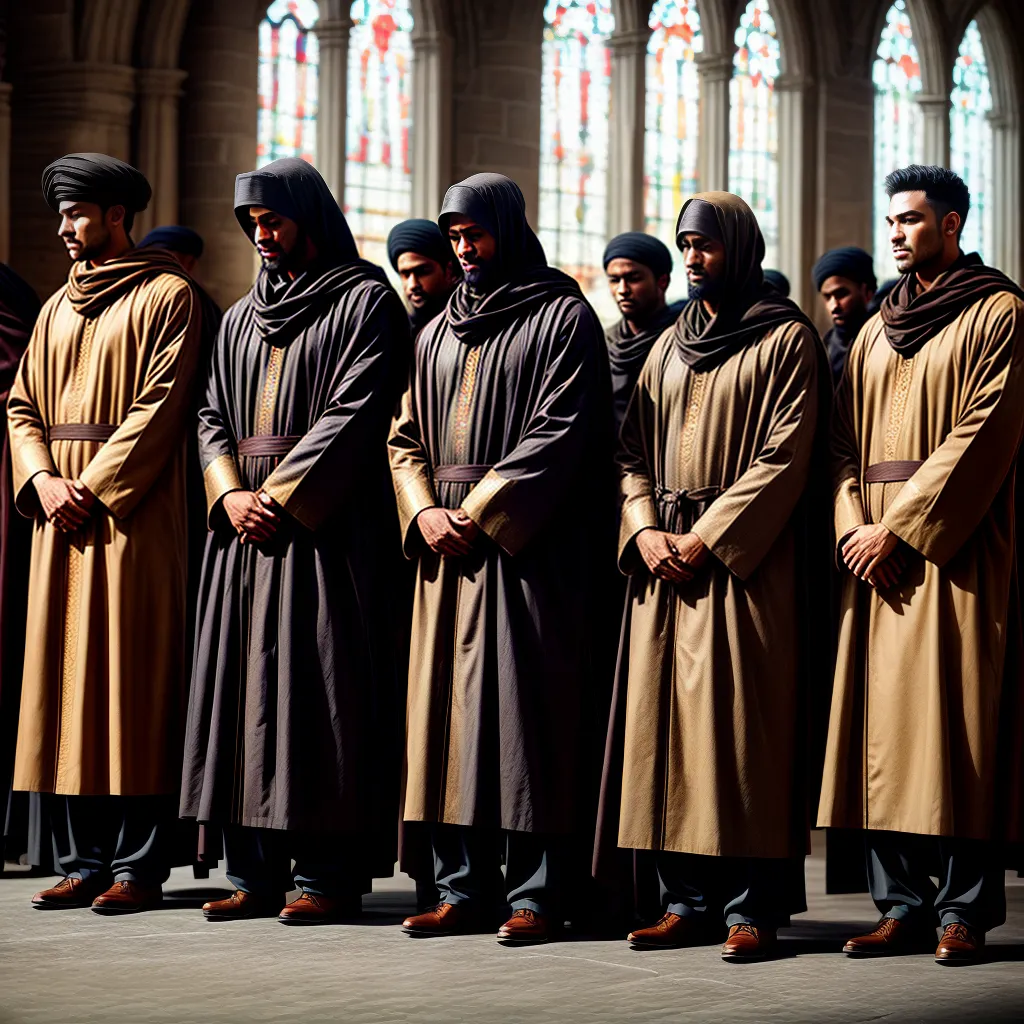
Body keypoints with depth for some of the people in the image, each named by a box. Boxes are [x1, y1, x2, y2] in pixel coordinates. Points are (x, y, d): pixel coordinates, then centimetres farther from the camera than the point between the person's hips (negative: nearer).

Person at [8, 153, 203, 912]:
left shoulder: (167, 296, -3)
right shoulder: (60, 307, 18)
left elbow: (159, 404, -12)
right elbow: (22, 403, 15)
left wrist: (96, 487, -16)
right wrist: (42, 479, -3)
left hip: (134, 516, -7)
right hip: (62, 514, 7)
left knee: (131, 678, -7)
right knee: (68, 680, 5)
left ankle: (139, 865, -3)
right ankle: (85, 862, 10)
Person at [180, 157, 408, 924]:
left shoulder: (364, 301, -2)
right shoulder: (242, 318, 19)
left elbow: (355, 412, -11)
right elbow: (212, 415, 14)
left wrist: (280, 496, -16)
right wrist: (230, 494, -4)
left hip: (325, 528, -7)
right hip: (246, 524, 7)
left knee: (318, 688, -7)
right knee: (244, 683, 4)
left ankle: (329, 870, -3)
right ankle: (257, 871, 7)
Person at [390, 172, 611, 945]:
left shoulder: (563, 317, -1)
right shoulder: (439, 332, 19)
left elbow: (560, 431, -11)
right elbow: (407, 435, 16)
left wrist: (482, 511, -15)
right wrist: (424, 510, -3)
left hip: (526, 548, -6)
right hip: (447, 549, 6)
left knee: (525, 706, -7)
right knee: (449, 707, 4)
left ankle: (535, 893, -4)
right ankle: (462, 888, 8)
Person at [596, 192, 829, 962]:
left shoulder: (785, 340, -1)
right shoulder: (670, 346, 18)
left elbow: (784, 457, -10)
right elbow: (634, 450, 15)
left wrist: (707, 537, -15)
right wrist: (644, 530, -3)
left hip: (744, 559, -6)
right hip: (665, 557, 6)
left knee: (741, 721, -8)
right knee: (668, 723, 2)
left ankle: (754, 904, -5)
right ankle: (689, 898, 7)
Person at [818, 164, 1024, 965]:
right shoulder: (877, 333, 18)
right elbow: (847, 442, 13)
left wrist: (902, 526, -16)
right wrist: (855, 529, -5)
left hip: (953, 553, -6)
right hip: (878, 555, 6)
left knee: (955, 725, -7)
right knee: (883, 727, 3)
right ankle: (904, 903, 6)